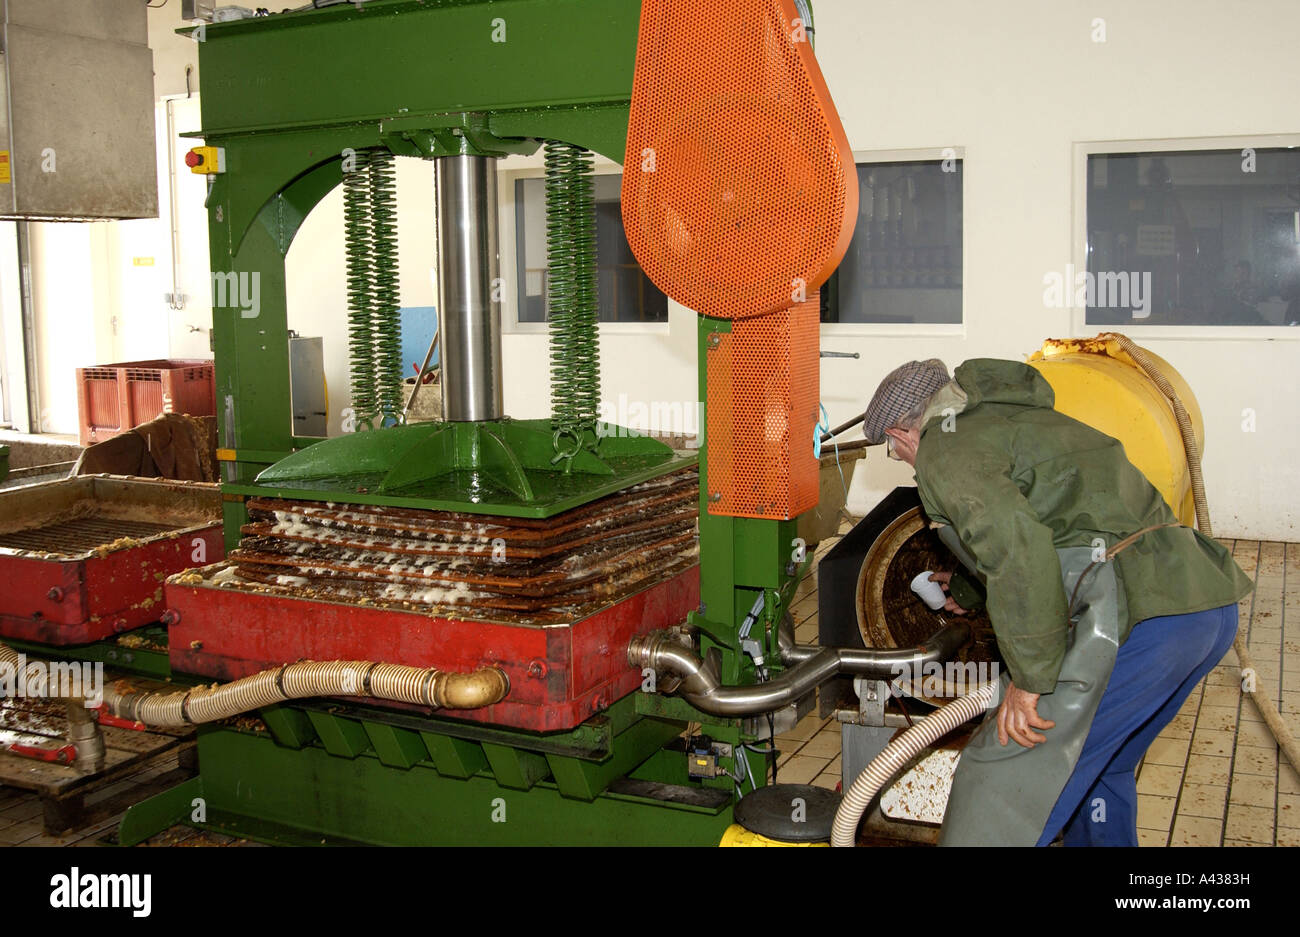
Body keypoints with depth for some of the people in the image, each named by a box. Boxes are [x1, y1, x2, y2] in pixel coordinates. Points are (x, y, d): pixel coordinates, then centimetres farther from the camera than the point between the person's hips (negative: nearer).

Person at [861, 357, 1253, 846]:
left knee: (1004, 784, -1)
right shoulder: (1014, 416, 27)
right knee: (1098, 768, 28)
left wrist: (1029, 678, -15)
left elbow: (1016, 544, -20)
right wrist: (968, 589, 56)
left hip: (1136, 618, -10)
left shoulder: (945, 448, -2)